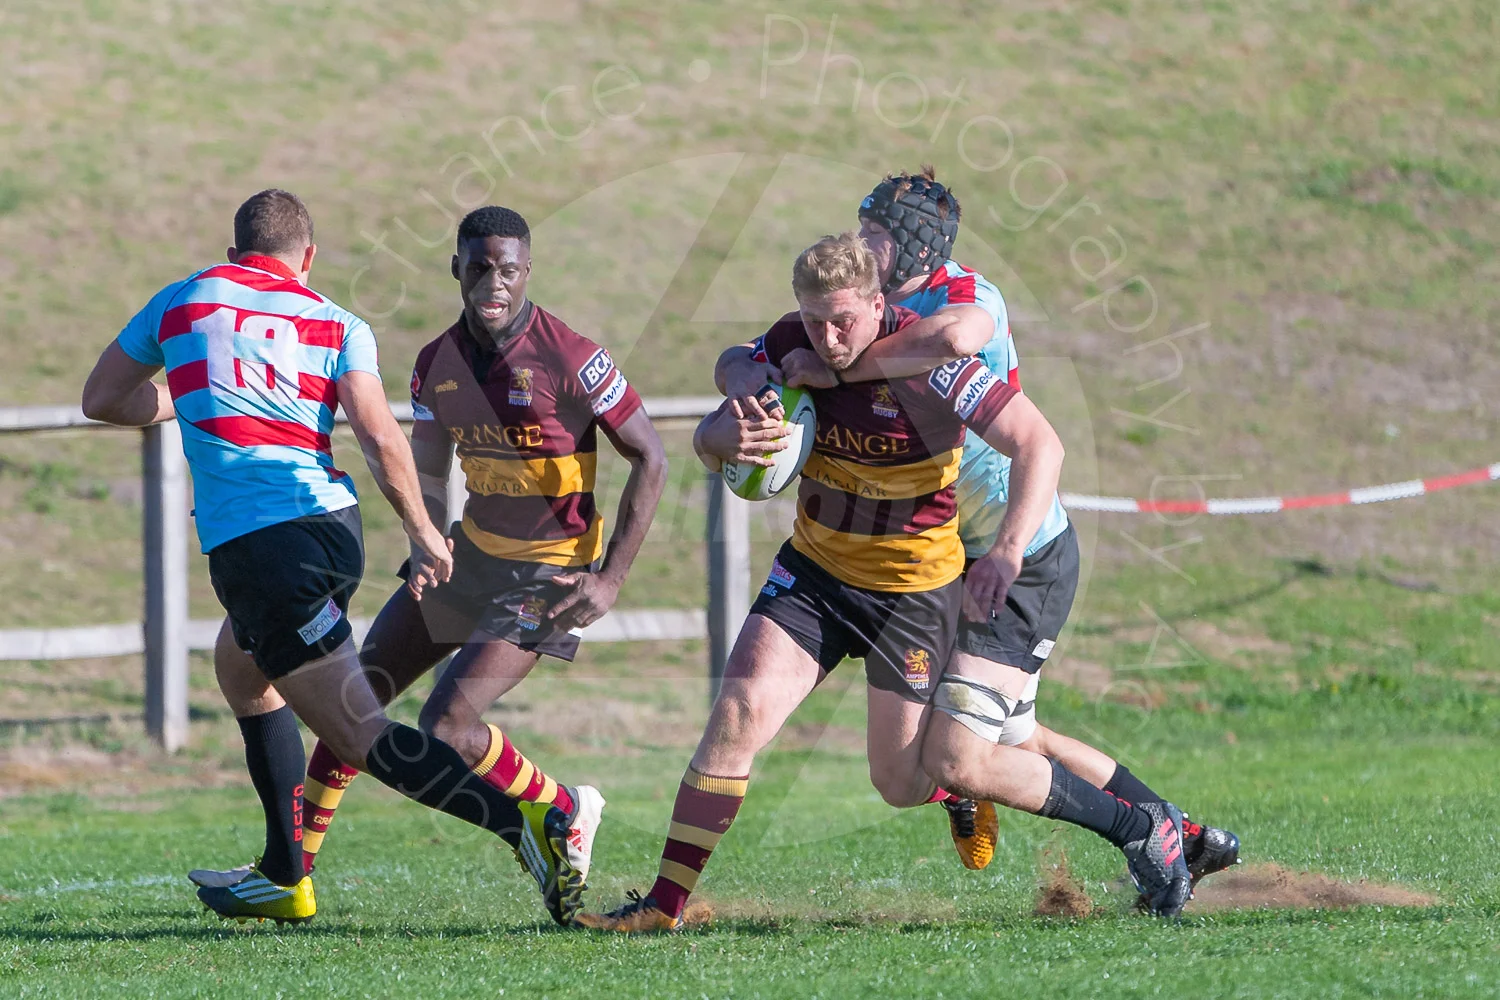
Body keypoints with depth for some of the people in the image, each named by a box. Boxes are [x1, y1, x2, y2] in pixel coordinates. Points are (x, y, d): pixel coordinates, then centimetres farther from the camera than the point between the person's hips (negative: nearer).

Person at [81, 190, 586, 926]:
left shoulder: (183, 302, 13)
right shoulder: (337, 325, 12)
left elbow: (101, 400, 24)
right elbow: (379, 436, -3)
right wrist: (423, 532, 7)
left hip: (252, 546, -5)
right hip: (331, 526, 5)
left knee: (358, 735, -10)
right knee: (245, 679, 31)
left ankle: (526, 826, -28)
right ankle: (283, 879, 32)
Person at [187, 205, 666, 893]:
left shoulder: (571, 358, -18)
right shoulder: (437, 363, 0)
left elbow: (650, 459, -12)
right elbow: (427, 472, 12)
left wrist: (611, 579, -16)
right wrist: (427, 545, -10)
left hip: (547, 576, -7)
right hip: (470, 552, 7)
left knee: (445, 727, -17)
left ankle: (567, 813, 8)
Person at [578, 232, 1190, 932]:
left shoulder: (924, 360, -24)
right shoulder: (790, 347, -10)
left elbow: (1038, 444, -24)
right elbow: (707, 441, -4)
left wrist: (1009, 551, -36)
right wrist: (731, 431, -29)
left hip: (913, 586, -4)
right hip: (814, 568, 4)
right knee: (739, 712, -13)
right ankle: (664, 905, -6)